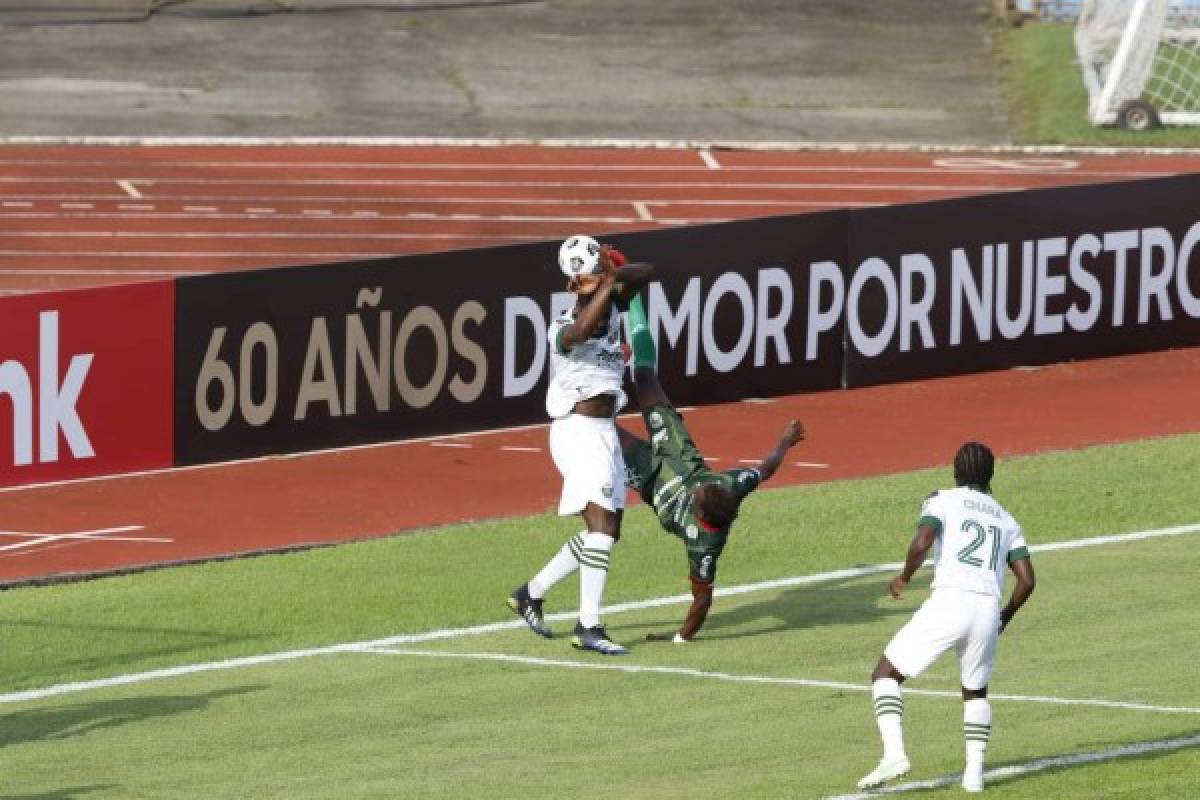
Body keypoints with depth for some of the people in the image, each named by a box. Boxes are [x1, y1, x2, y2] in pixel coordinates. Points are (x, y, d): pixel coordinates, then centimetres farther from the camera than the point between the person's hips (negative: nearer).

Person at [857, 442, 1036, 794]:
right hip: (988, 608, 4)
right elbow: (1027, 580, 15)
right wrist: (1005, 616, 31)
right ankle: (974, 771, 12)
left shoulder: (942, 501, 11)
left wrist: (904, 578, 10)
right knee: (975, 691, 28)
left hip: (949, 602, -4)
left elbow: (922, 542, -8)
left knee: (885, 674, 9)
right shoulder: (1006, 520, 24)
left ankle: (894, 753, -11)